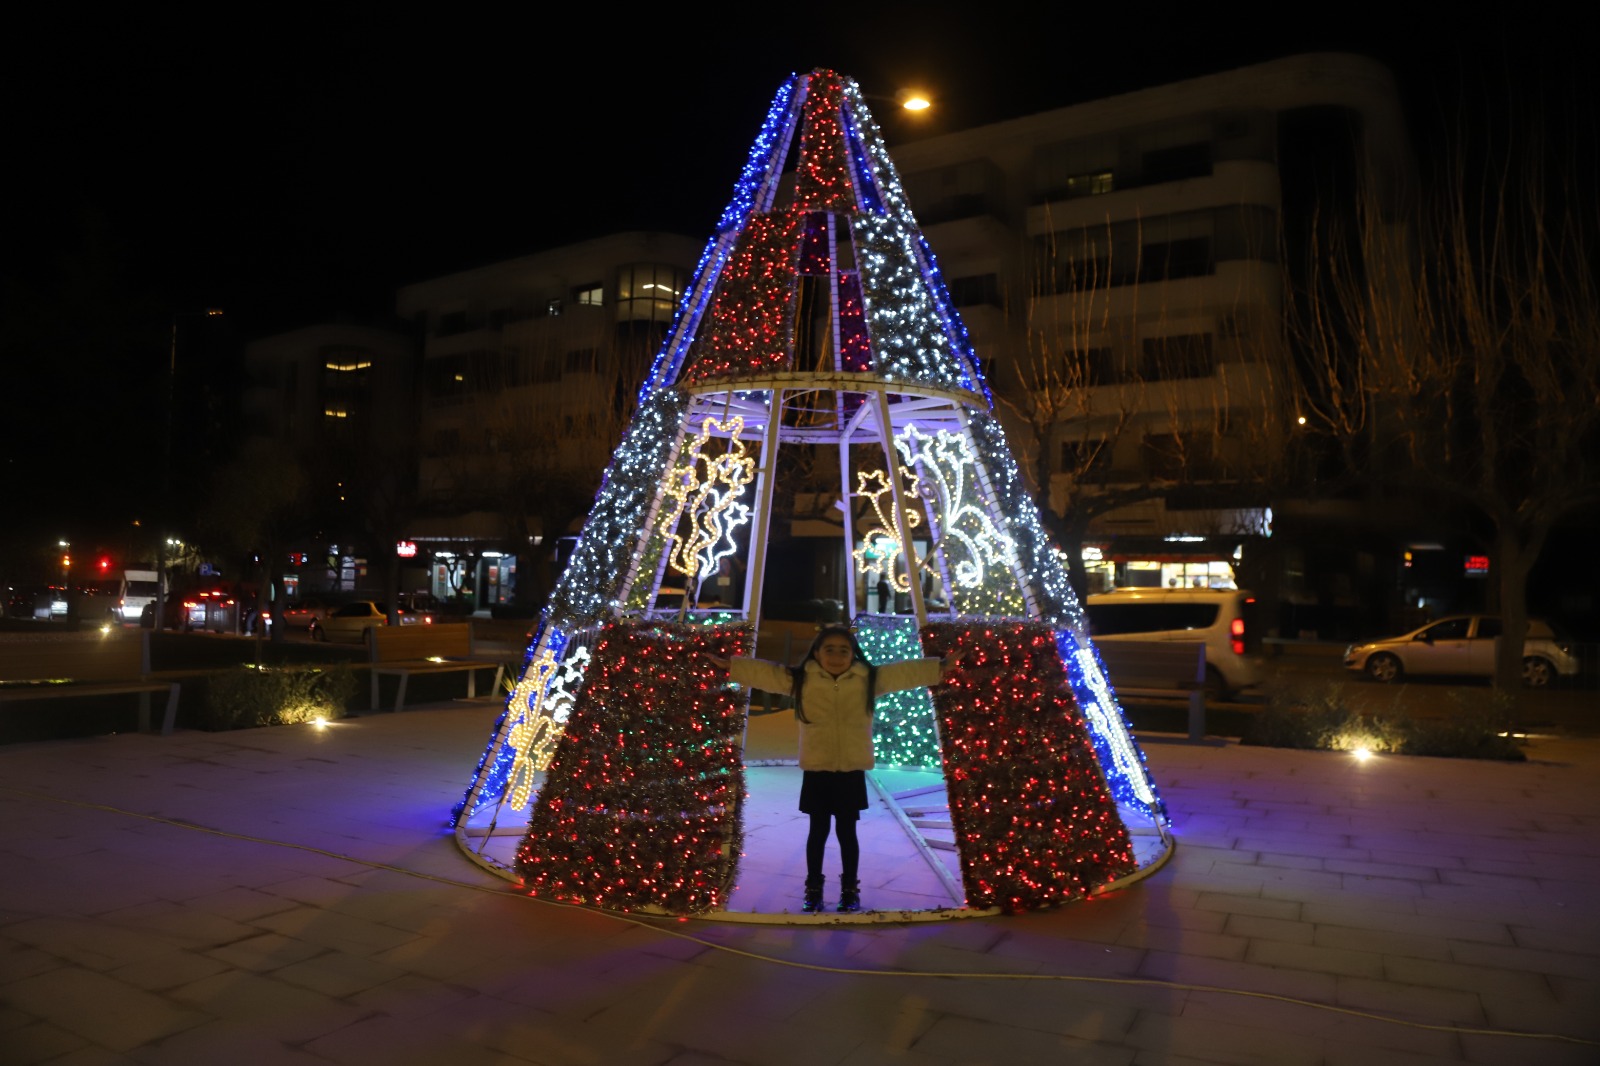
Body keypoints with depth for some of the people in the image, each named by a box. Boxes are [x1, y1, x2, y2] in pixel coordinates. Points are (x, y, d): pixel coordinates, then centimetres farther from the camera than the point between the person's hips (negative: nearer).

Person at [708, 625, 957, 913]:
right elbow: (763, 672, -4)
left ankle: (850, 890, 25)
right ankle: (813, 890, 25)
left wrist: (942, 668, -6)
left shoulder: (870, 679, -1)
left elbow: (906, 673, -1)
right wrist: (729, 665, -11)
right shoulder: (800, 679, -2)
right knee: (818, 830, 11)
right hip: (816, 771, 0)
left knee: (846, 831, 10)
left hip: (852, 771, 0)